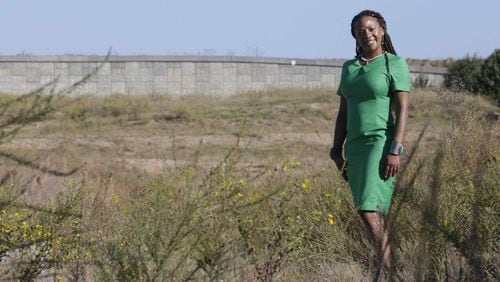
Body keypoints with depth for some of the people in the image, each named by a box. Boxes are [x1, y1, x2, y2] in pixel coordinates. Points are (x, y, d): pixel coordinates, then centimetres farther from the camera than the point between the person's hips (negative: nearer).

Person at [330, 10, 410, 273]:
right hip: (355, 147, 6)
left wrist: (395, 151, -18)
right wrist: (337, 150, 12)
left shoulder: (395, 64, -2)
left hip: (381, 143, -6)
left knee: (368, 208, -17)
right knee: (373, 213, 6)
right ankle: (387, 265, 10)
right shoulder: (349, 68, 15)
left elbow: (402, 109, -9)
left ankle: (385, 266, -14)